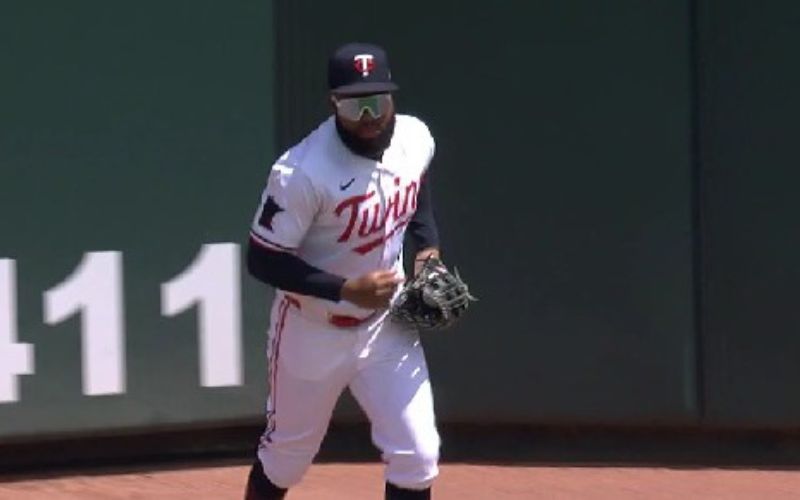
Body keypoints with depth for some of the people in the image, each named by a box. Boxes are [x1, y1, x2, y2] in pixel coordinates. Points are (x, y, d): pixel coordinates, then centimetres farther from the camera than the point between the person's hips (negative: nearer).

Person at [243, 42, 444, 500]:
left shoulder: (416, 140, -9)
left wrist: (428, 246, -2)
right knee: (287, 457, 14)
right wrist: (346, 289, -31)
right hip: (313, 331, -4)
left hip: (385, 324, 4)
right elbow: (263, 259, -23)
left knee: (417, 457, -3)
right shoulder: (303, 172, -29)